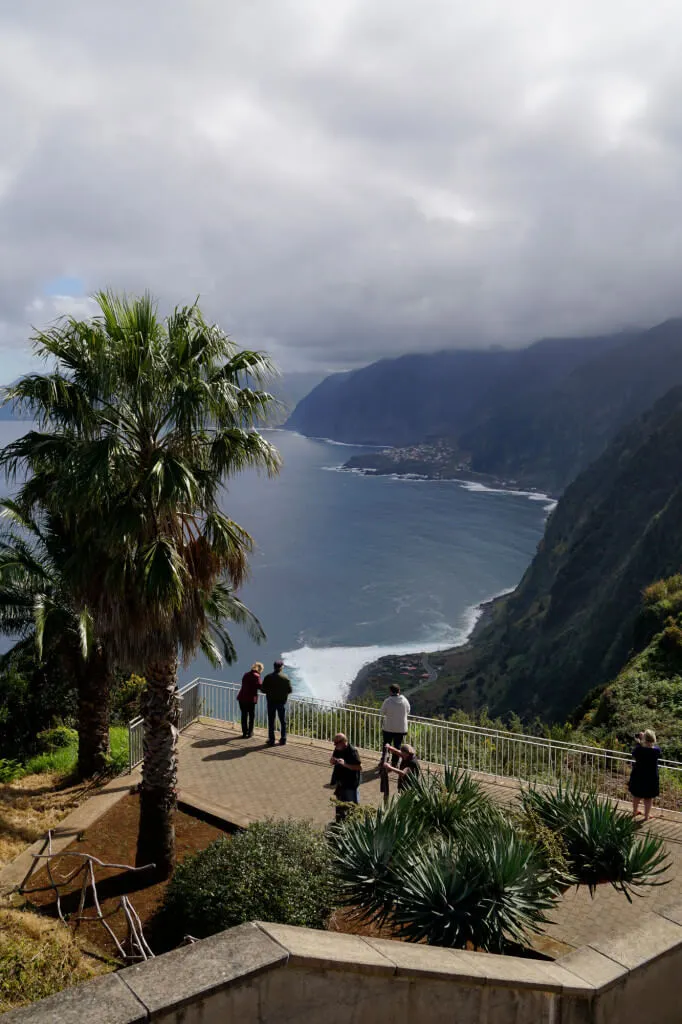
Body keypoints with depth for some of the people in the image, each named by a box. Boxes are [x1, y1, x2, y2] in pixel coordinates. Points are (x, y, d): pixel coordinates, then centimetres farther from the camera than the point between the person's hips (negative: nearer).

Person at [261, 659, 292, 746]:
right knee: (283, 721, 12)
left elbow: (263, 689, -7)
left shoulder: (268, 677, -8)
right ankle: (283, 740, 14)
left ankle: (271, 740, 6)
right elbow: (289, 690, -6)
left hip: (271, 701, -1)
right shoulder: (285, 677, -8)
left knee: (271, 721, 6)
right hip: (282, 701, 1)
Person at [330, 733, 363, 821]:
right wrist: (332, 760, -9)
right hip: (340, 782, 8)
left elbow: (360, 767, -25)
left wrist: (345, 764, -32)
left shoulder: (352, 751, -21)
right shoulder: (337, 750, 1)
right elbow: (333, 762, 15)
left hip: (351, 784, -8)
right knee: (340, 804, 21)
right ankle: (340, 822, 36)